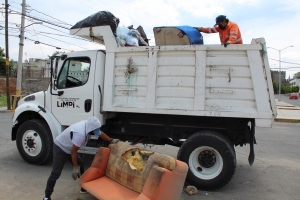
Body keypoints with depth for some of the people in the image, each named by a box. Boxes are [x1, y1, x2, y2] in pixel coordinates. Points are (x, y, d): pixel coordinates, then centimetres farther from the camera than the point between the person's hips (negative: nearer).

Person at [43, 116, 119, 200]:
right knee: (56, 173, -10)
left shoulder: (88, 125, -13)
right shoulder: (80, 134, -38)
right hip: (60, 148, -9)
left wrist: (111, 140, 4)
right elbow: (73, 151, -29)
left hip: (69, 148, 9)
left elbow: (100, 133, 5)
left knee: (81, 165, 11)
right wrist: (75, 167, -20)